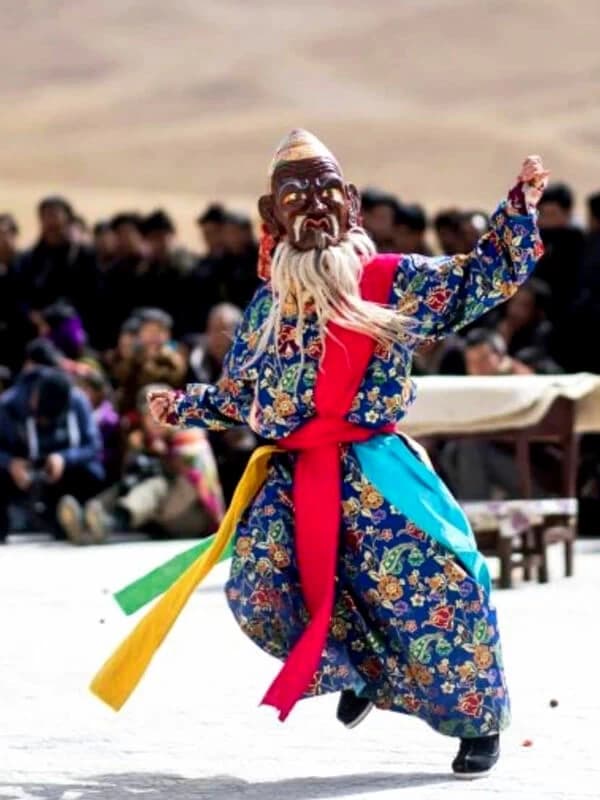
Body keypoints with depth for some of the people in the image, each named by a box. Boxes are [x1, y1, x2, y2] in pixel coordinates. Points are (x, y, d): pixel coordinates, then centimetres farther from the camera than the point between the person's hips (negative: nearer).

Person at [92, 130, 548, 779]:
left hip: (375, 472, -4)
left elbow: (488, 277, 2)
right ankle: (365, 669, 13)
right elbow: (238, 395, 26)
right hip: (293, 479, 4)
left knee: (432, 588, -14)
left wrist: (521, 207, -8)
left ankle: (478, 719, 8)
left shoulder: (395, 281, 5)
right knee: (258, 591, -12)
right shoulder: (268, 305, 16)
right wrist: (182, 406, 13)